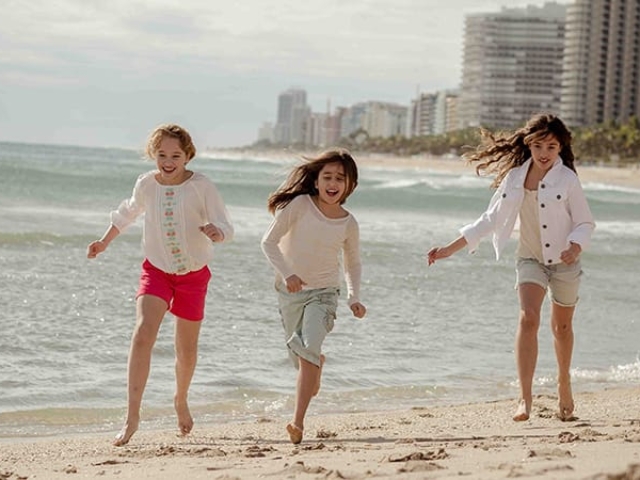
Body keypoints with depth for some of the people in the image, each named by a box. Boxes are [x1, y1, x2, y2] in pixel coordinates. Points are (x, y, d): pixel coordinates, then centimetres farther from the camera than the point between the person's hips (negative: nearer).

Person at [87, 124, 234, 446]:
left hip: (193, 274, -1)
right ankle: (132, 415, -24)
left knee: (186, 349, 12)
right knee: (143, 333, -23)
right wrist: (104, 242, 22)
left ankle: (181, 400, 44)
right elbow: (128, 213, 17)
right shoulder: (146, 184, -5)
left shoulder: (201, 186, -14)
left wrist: (216, 232, -38)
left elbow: (225, 226, -15)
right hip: (156, 270, 1)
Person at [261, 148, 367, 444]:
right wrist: (286, 274, -24)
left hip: (324, 292, -1)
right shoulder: (300, 205, -12)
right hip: (290, 291, 1)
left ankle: (298, 421, -26)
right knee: (299, 357, 13)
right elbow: (269, 242, -11)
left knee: (309, 350, -23)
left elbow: (352, 263, 13)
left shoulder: (348, 224, -4)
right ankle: (317, 365, 53)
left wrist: (354, 297, -1)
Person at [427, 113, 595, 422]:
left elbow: (585, 222, -6)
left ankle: (564, 384, 42)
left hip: (564, 261, -1)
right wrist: (451, 249, -2)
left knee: (562, 326, 16)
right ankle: (525, 398, -25)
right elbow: (490, 220, 2)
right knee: (528, 318, -20)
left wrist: (575, 247, -29)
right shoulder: (515, 177, -5)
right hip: (530, 258, 1)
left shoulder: (567, 179, -13)